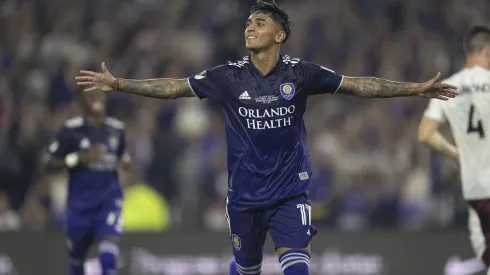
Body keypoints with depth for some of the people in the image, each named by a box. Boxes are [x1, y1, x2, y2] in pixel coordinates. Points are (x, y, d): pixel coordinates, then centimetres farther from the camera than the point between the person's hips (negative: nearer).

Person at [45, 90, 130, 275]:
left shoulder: (116, 129, 4)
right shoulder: (71, 130, -8)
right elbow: (50, 166, -7)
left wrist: (125, 159, -1)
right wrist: (80, 158, -21)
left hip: (109, 200, 1)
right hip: (80, 203, -1)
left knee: (109, 257, -18)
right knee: (76, 256, 14)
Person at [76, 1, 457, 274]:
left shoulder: (300, 74, -7)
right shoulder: (230, 77, -5)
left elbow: (358, 85, -5)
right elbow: (174, 88, -3)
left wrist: (418, 88, -9)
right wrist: (118, 84, -9)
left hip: (290, 192, -1)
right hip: (244, 194, 2)